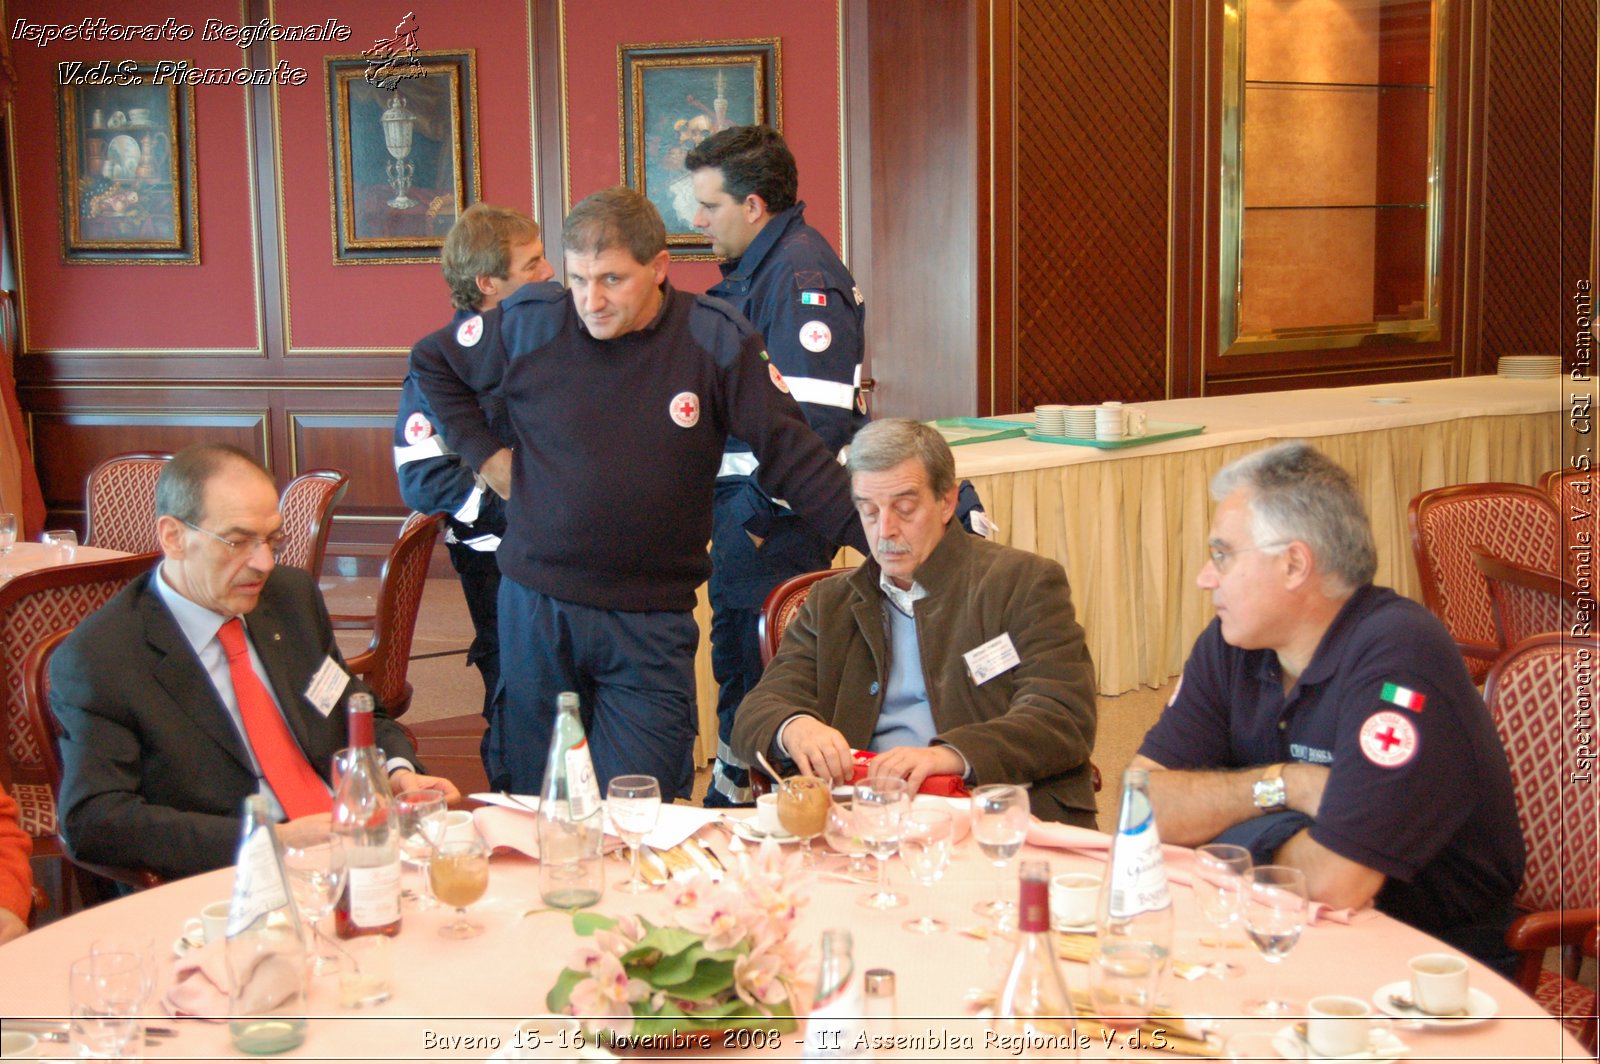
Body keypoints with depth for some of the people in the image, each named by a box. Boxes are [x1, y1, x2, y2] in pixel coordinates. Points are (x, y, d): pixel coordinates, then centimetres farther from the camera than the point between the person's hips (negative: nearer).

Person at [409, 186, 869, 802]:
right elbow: (431, 363, 17)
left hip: (649, 626, -1)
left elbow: (796, 461, -5)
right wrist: (484, 452, 7)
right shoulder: (530, 323, -2)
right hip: (534, 608, 2)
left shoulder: (717, 341, -6)